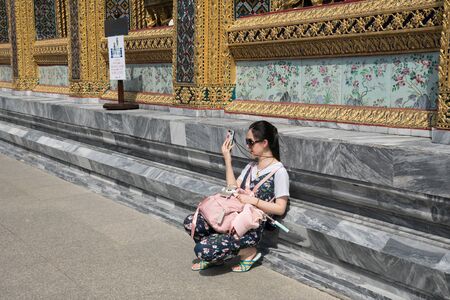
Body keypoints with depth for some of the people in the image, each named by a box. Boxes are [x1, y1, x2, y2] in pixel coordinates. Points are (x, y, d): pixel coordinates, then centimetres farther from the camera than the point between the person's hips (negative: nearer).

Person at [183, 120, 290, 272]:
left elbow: (280, 208, -13)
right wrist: (227, 159, 4)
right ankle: (215, 257, 11)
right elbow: (233, 188, 5)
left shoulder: (279, 171, -11)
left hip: (252, 229, -8)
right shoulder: (251, 166, 15)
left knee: (202, 249, -21)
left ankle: (248, 252, 1)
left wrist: (253, 200, -18)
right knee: (190, 222, -10)